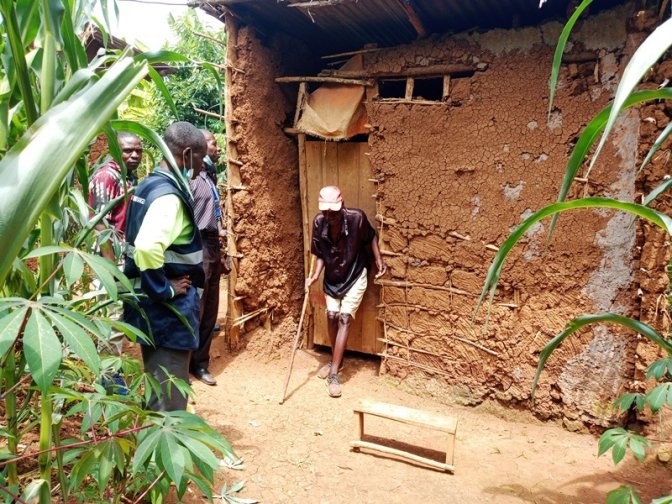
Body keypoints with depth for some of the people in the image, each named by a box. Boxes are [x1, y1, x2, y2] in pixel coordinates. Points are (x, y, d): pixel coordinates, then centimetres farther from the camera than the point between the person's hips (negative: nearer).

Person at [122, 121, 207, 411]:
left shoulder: (152, 184, 11)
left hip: (155, 303, 10)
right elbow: (147, 247, -37)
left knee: (158, 385, 23)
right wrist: (165, 289, -22)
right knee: (169, 393, 2)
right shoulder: (169, 194, -21)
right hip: (167, 307, -10)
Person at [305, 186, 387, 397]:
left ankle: (334, 373, -6)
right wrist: (315, 275, -19)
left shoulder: (356, 217, -27)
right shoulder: (319, 222, -18)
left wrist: (379, 260, -12)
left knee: (345, 318, -9)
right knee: (332, 316, 7)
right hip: (332, 278, 4)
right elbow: (320, 254, -6)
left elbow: (371, 237, -6)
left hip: (354, 276, -3)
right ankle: (336, 360, 29)